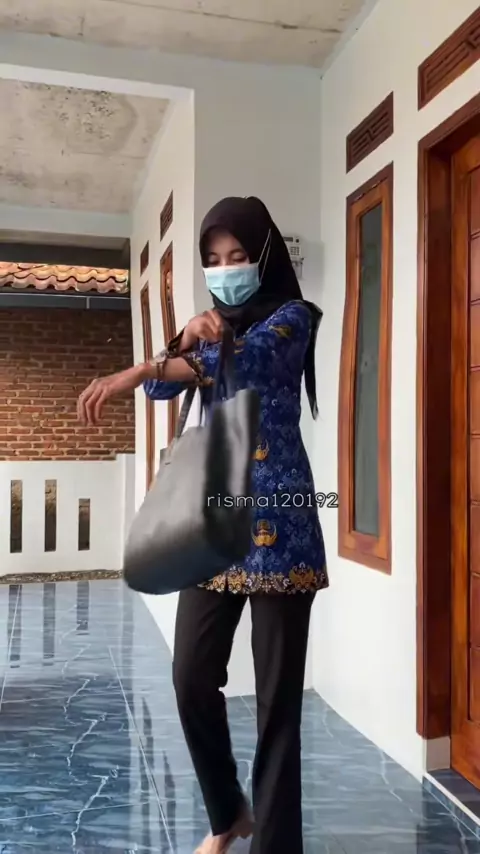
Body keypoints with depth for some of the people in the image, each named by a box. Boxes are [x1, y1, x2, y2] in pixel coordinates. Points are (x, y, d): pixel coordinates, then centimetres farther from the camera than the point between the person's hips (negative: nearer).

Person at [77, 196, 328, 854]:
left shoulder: (291, 317, -1)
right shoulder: (215, 327, 19)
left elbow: (246, 358, -23)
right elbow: (161, 387, 4)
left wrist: (136, 372, -34)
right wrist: (187, 338, -15)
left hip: (276, 523, -6)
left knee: (276, 692, -1)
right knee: (192, 678, 8)